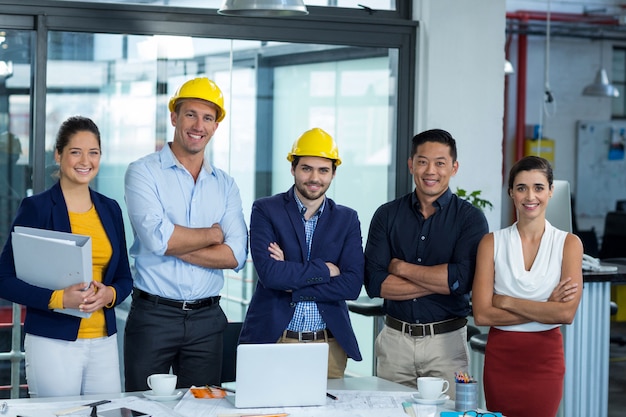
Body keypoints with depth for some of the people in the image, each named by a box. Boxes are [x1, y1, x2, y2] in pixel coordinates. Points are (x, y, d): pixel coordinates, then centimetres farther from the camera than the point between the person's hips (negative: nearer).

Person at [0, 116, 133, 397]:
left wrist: (109, 294, -7)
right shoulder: (36, 208, -4)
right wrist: (58, 298, -20)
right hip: (52, 342, -5)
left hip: (104, 342, 5)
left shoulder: (110, 210, 11)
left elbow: (125, 278, 16)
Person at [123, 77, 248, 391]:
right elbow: (157, 238, -18)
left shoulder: (224, 184, 9)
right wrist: (212, 235, -4)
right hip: (153, 315, -3)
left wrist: (175, 245, -13)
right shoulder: (144, 172, -2)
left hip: (207, 318, 4)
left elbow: (236, 255, -3)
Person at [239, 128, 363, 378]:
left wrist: (292, 284, -10)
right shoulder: (265, 211, 2)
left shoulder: (347, 219, 9)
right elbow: (269, 273, -13)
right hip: (272, 339, -2)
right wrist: (324, 269, -7)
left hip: (329, 345, 2)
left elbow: (352, 285, -4)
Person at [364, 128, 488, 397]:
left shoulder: (470, 218, -1)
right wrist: (440, 282, -11)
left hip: (446, 341, -2)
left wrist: (401, 267, -8)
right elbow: (374, 283, -5)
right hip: (395, 339, 2)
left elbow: (463, 279, -16)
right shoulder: (387, 216, 5)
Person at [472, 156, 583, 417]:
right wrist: (544, 309, -13)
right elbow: (481, 314, -9)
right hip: (500, 357, 1)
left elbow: (566, 313, -13)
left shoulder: (568, 243, -1)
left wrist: (506, 301, -11)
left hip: (545, 358, -1)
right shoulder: (492, 243, 1)